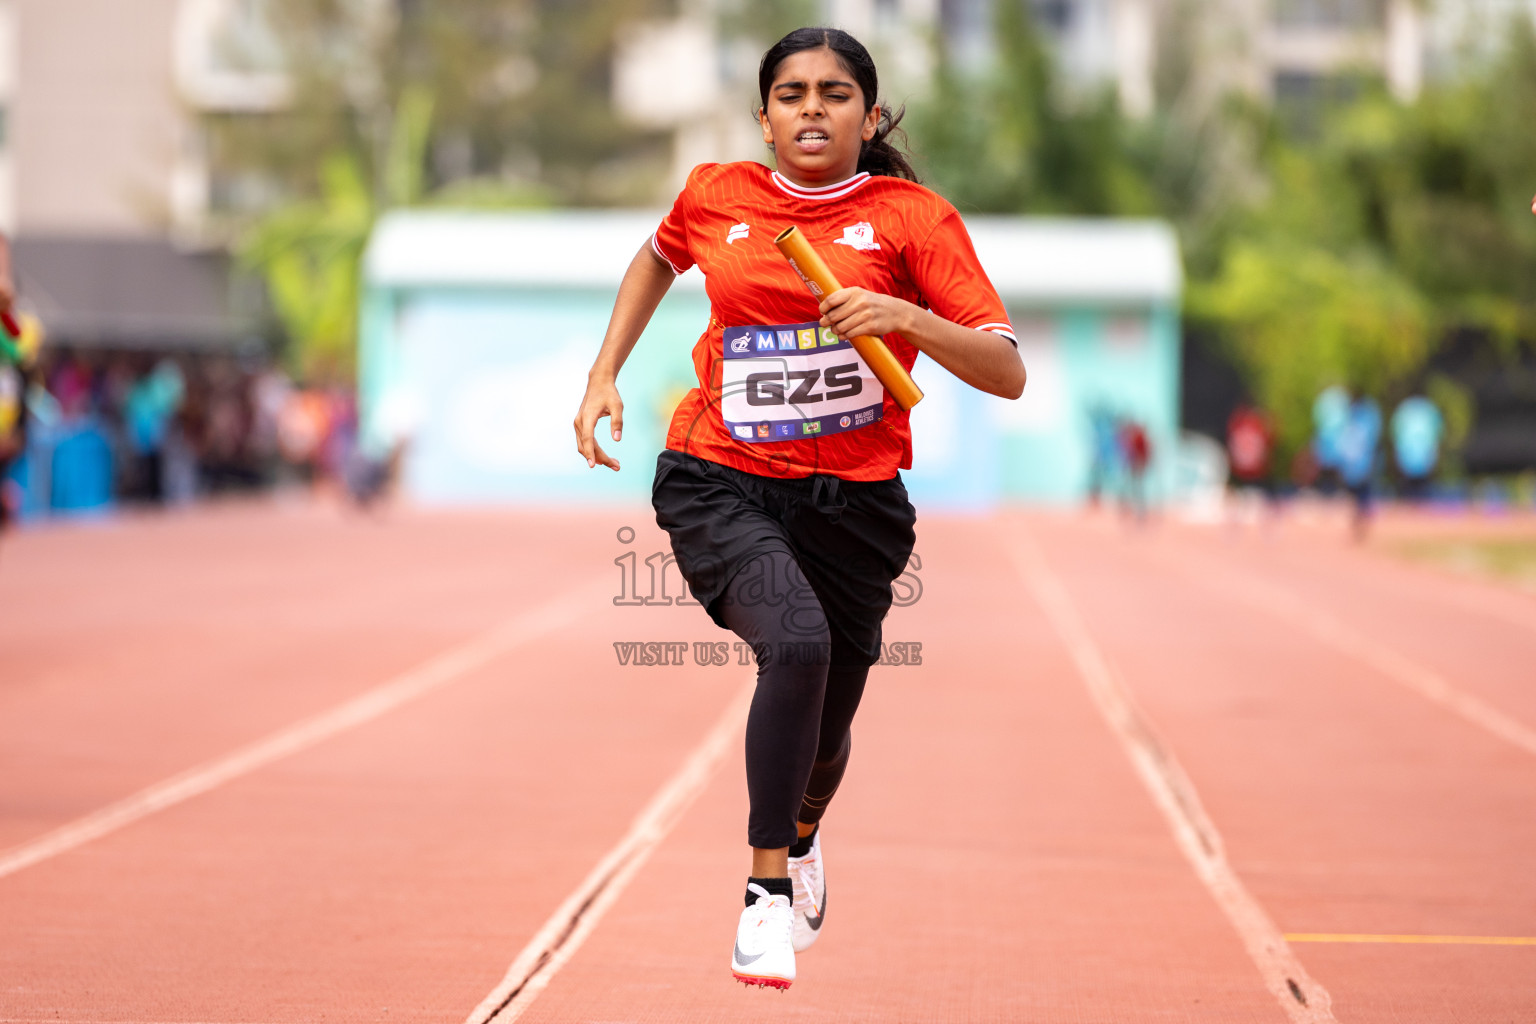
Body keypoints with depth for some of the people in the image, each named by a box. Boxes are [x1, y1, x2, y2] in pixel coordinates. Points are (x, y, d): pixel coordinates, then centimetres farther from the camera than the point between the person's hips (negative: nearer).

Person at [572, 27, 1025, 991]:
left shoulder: (913, 217, -6)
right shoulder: (715, 197, 1)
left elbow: (1008, 374, -13)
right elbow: (657, 259, 26)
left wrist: (908, 318, -29)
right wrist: (604, 375, 17)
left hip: (852, 501, 1)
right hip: (721, 485, -1)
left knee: (823, 731, 11)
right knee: (797, 643, -31)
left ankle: (805, 834, 49)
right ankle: (768, 891, -19)